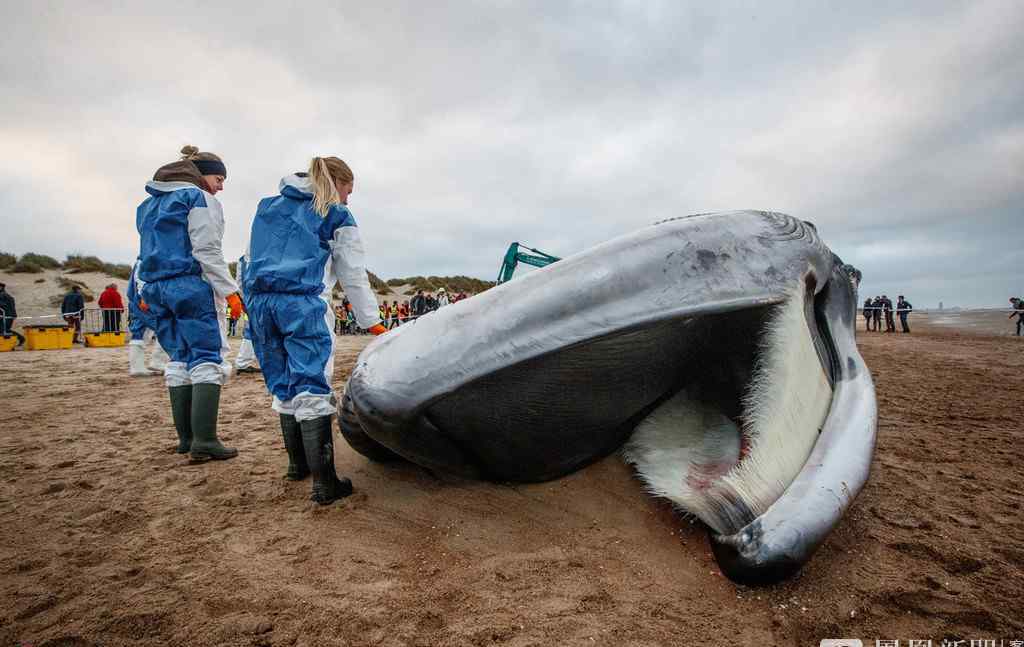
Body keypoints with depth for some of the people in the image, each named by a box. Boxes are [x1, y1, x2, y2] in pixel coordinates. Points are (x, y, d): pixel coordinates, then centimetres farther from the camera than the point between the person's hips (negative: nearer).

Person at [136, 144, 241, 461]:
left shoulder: (149, 204, 23)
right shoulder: (199, 199, -5)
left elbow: (149, 251, 25)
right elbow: (206, 251, -14)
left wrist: (148, 291, 28)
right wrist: (229, 290, -14)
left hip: (157, 289, 8)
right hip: (193, 286, -8)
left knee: (179, 360, 11)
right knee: (207, 359, -10)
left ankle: (186, 436, 11)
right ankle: (204, 440, -17)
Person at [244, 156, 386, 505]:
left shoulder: (267, 207, 24)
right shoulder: (337, 216, 7)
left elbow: (253, 257, 25)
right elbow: (353, 276, 7)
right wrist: (372, 321, 13)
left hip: (259, 301, 6)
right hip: (303, 303, -6)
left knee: (283, 387, 15)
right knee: (312, 388, -9)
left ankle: (297, 462, 26)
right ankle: (324, 481, -12)